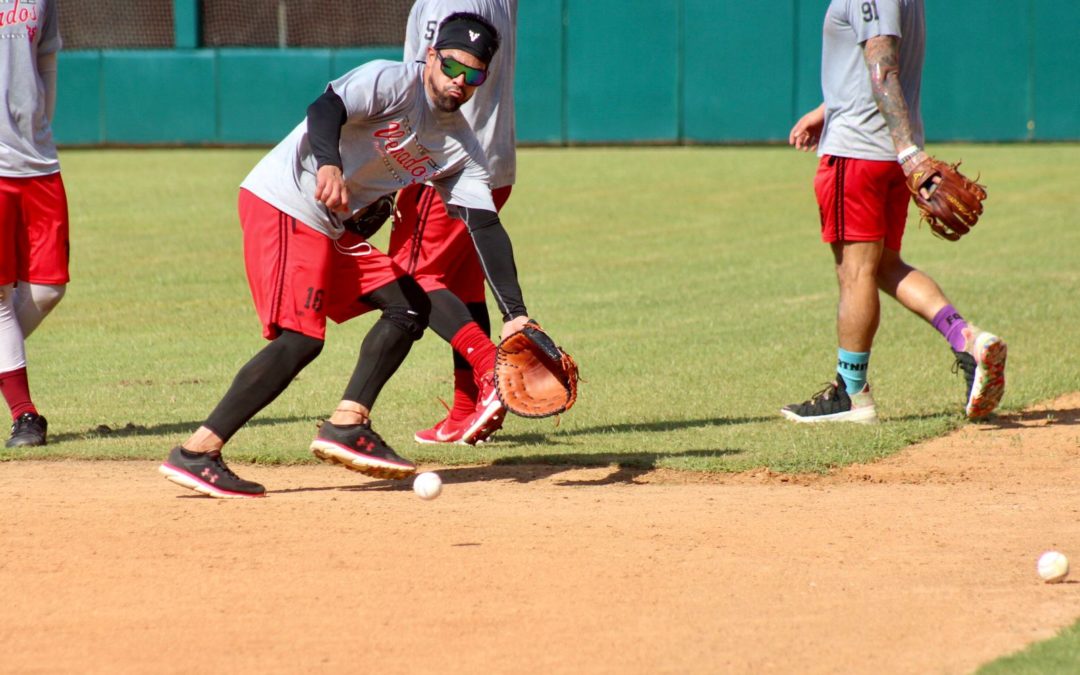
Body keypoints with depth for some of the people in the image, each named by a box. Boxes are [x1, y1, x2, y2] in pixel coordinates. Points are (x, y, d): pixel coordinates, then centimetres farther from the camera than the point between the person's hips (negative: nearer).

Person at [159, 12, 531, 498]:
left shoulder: (461, 149, 9)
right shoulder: (393, 82, -12)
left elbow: (486, 226, 1)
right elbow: (325, 108, -29)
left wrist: (514, 313, -10)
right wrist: (329, 163, -51)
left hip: (334, 230, 9)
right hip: (283, 205, -9)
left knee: (409, 306, 7)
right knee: (300, 339, -18)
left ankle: (346, 427, 3)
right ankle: (195, 454, -20)